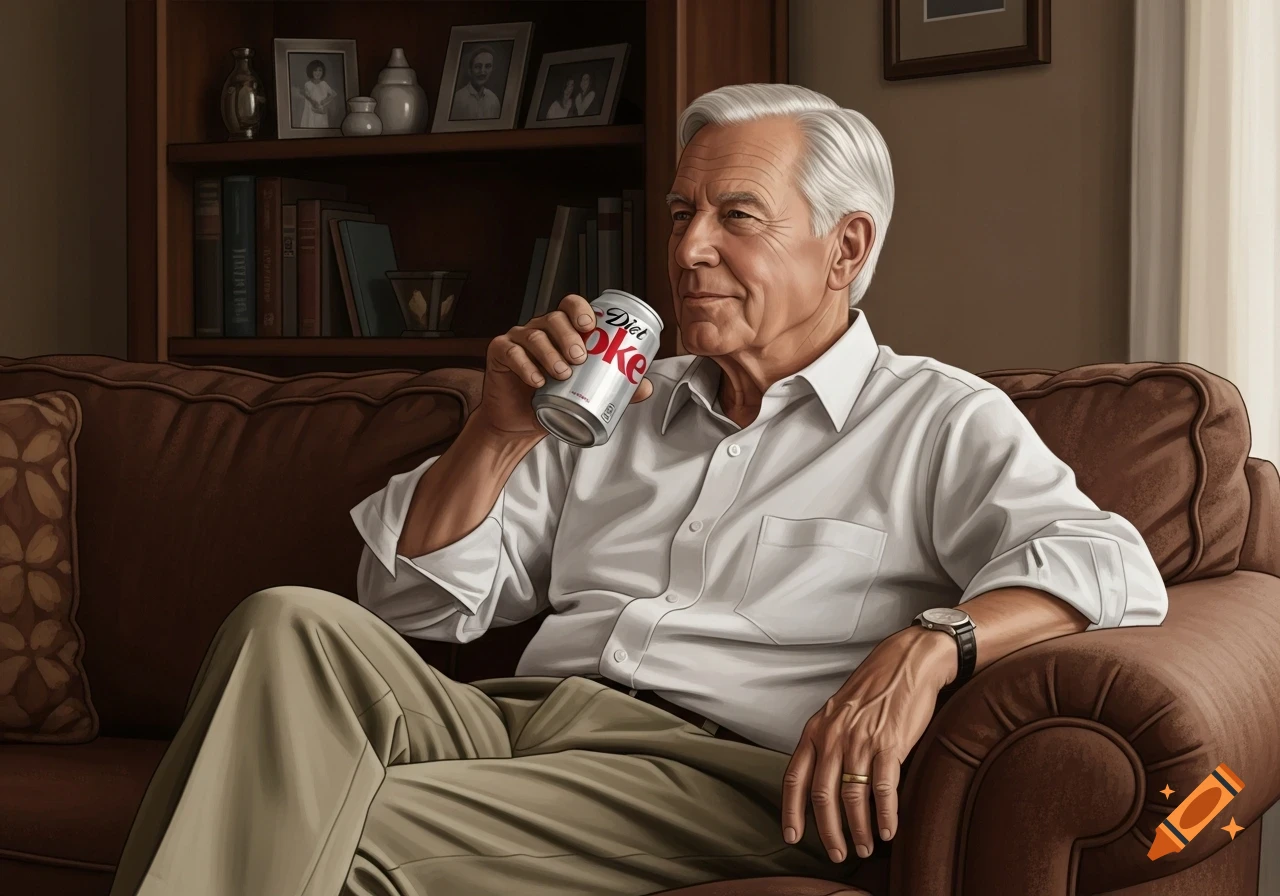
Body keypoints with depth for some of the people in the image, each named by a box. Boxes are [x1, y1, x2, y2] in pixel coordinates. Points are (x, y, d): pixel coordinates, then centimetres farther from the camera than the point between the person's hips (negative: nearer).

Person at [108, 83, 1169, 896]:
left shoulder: (939, 421, 11)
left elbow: (1109, 565, -8)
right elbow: (413, 601, 23)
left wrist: (925, 647, -27)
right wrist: (499, 434, 5)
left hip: (712, 763, -5)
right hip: (517, 721, 6)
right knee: (293, 626, -25)